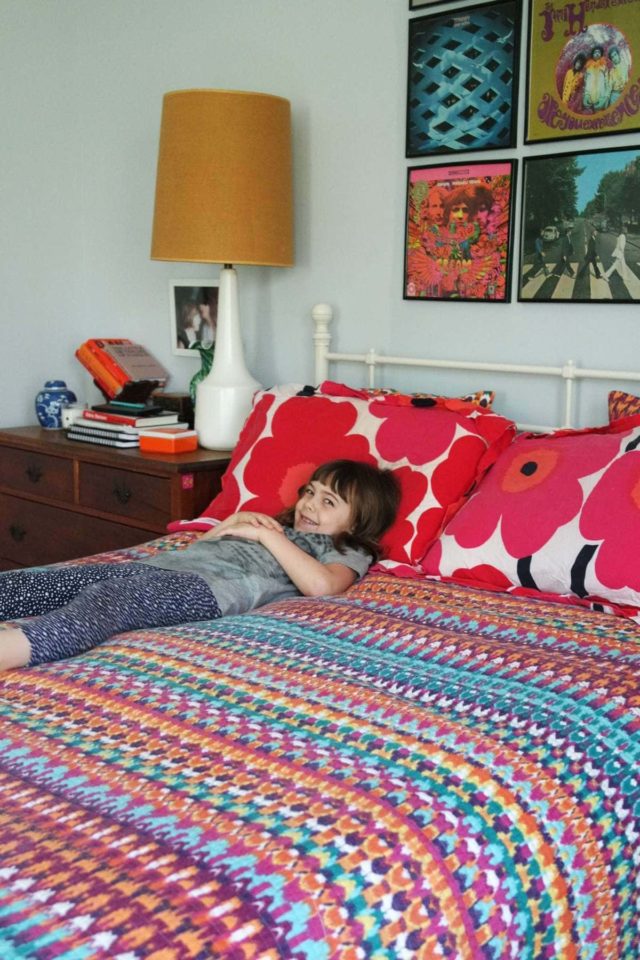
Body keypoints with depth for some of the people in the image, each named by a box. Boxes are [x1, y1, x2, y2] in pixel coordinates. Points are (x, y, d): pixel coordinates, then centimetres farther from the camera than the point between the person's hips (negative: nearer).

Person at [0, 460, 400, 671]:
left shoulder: (347, 551, 19)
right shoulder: (280, 524, 39)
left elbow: (320, 584, -8)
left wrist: (267, 535, 2)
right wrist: (234, 522, 20)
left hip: (208, 586, -8)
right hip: (158, 565, 8)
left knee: (104, 600, -40)